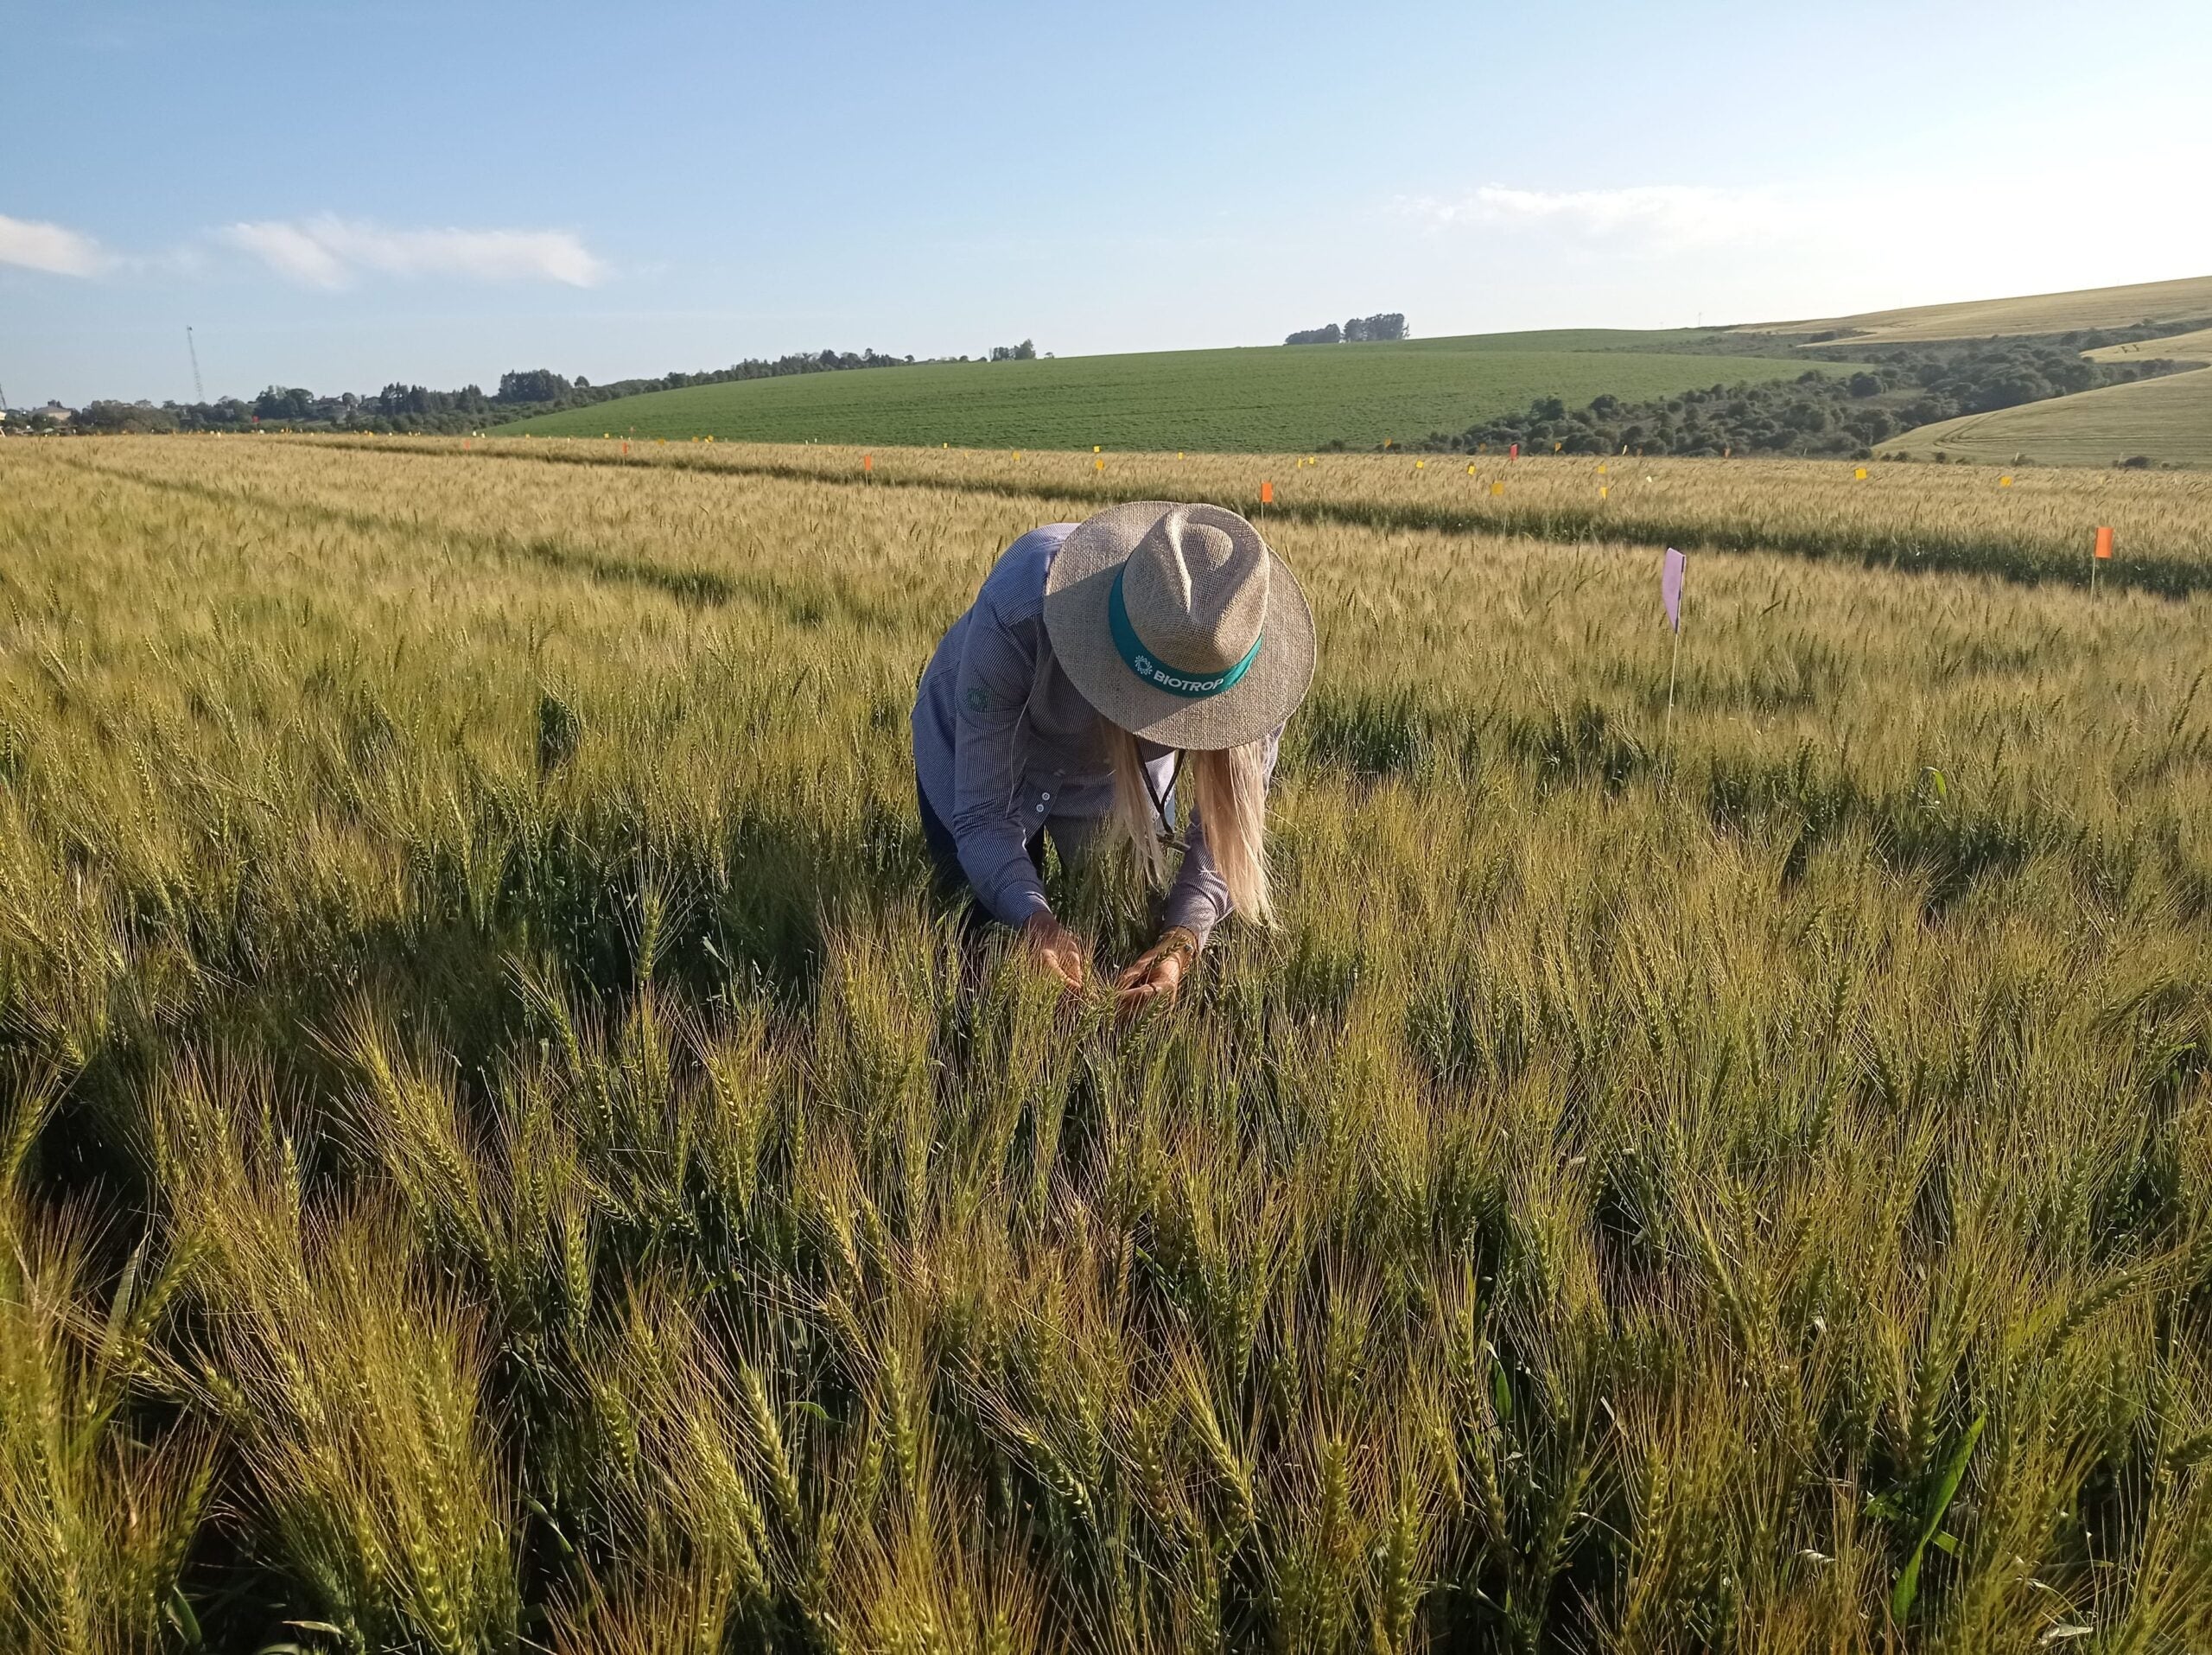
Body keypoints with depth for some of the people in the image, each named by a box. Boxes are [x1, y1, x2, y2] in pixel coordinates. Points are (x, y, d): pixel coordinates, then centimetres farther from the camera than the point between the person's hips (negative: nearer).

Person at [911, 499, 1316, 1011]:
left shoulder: (1243, 641, -35)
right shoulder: (1018, 610, -43)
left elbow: (1227, 823, -28)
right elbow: (982, 814, -35)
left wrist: (1180, 942, -46)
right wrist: (1035, 921, -53)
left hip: (1123, 768, 2)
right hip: (979, 754, -1)